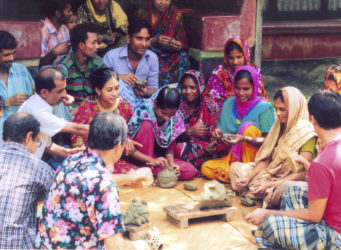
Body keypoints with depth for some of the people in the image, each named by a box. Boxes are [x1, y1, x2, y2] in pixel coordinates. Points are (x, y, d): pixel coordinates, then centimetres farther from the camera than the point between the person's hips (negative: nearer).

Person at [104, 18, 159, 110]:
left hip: (140, 102, 2)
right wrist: (119, 77, -23)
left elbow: (153, 88, 9)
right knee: (119, 83, -33)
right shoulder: (111, 56, -8)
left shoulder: (152, 58, 3)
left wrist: (146, 92, -16)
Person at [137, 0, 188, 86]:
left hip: (171, 54, 2)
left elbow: (183, 42, 2)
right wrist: (155, 40, -23)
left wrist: (179, 46, -22)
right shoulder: (142, 13, -2)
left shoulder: (176, 14, -1)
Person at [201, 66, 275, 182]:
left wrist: (244, 139, -32)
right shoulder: (229, 104, 5)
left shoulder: (264, 107, -10)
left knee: (249, 127, -29)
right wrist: (218, 135, -17)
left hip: (255, 158, -4)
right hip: (234, 156, 4)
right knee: (206, 168, -19)